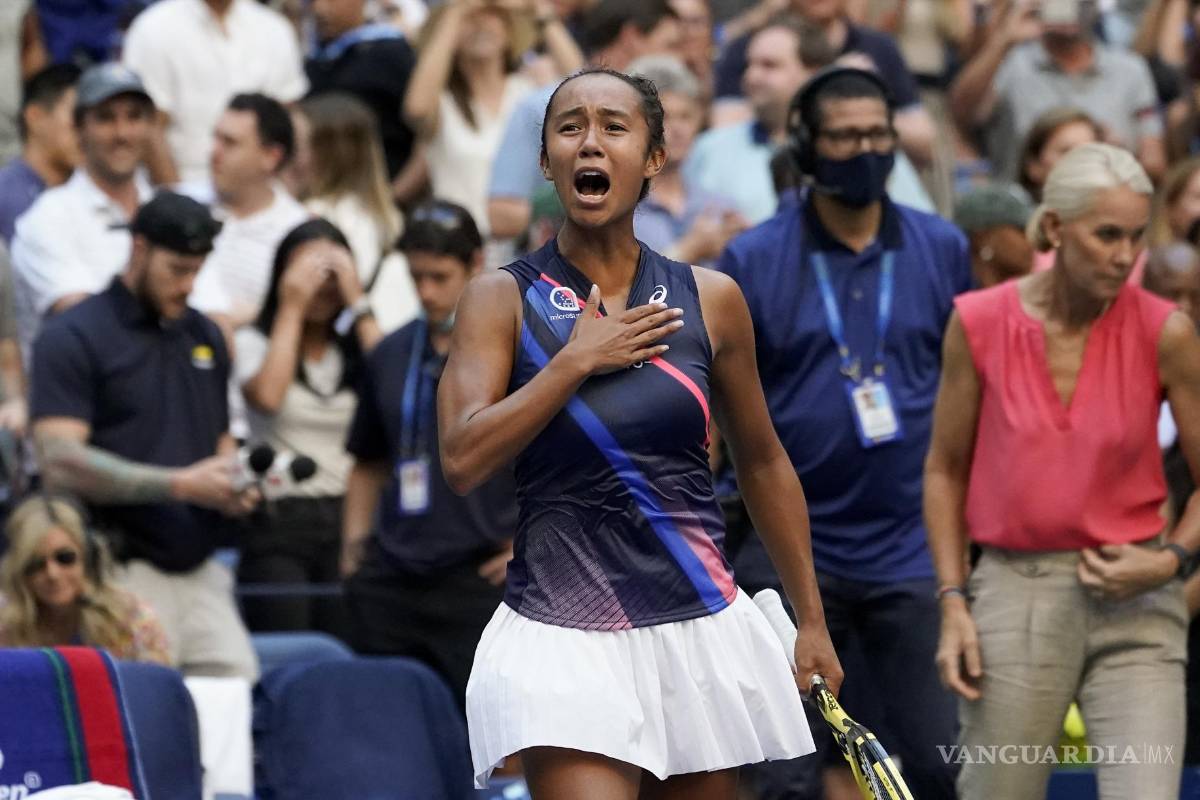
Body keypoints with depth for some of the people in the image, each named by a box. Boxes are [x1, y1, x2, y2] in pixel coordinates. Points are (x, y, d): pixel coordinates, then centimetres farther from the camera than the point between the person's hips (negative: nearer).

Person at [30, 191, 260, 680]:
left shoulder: (204, 337, 17)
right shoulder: (73, 340, -4)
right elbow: (60, 464, -14)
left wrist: (234, 484, 2)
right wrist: (182, 485, -17)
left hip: (200, 569, 6)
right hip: (125, 574, -6)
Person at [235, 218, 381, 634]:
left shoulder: (356, 346, 13)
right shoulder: (254, 343, 8)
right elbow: (267, 396, -13)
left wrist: (358, 304, -3)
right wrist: (291, 309, -4)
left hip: (350, 517, 2)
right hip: (279, 519, -2)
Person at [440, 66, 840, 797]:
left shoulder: (711, 299, 6)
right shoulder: (503, 299, 1)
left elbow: (763, 464, 15)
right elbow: (464, 461, -12)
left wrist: (812, 622, 15)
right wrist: (578, 360, -11)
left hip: (702, 628, 3)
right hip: (564, 643, -3)